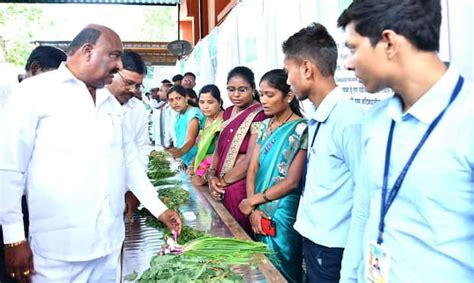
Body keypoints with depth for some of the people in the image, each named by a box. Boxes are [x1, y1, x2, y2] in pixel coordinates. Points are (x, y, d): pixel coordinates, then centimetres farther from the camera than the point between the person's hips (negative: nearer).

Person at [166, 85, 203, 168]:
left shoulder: (193, 112, -16)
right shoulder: (178, 115, 9)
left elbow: (191, 140, -28)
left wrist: (181, 151, -46)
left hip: (193, 161, -7)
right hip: (183, 160, 7)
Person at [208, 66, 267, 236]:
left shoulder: (259, 115, -13)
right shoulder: (228, 112, 12)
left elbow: (251, 160, -17)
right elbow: (219, 147, 13)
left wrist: (222, 182, -9)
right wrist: (212, 175, -3)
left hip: (241, 187, -7)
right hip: (221, 189, 7)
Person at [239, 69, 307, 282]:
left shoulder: (300, 129, -13)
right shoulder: (265, 125, 7)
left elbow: (292, 181, -17)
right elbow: (252, 168, 3)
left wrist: (253, 200, -12)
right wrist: (253, 209, -9)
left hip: (282, 215, -6)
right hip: (260, 213, 6)